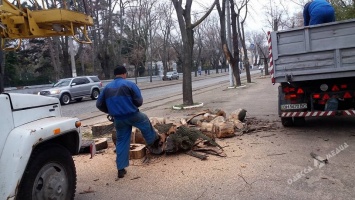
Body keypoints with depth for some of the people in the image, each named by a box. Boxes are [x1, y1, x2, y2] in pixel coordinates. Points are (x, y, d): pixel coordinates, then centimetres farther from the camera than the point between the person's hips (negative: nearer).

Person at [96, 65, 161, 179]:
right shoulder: (129, 84, -8)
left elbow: (99, 104, 8)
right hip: (133, 115, -4)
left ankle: (121, 169, 18)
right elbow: (139, 101, -9)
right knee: (145, 122, 27)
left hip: (118, 119, 4)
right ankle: (153, 143, 43)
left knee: (121, 142, 14)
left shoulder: (107, 88, 6)